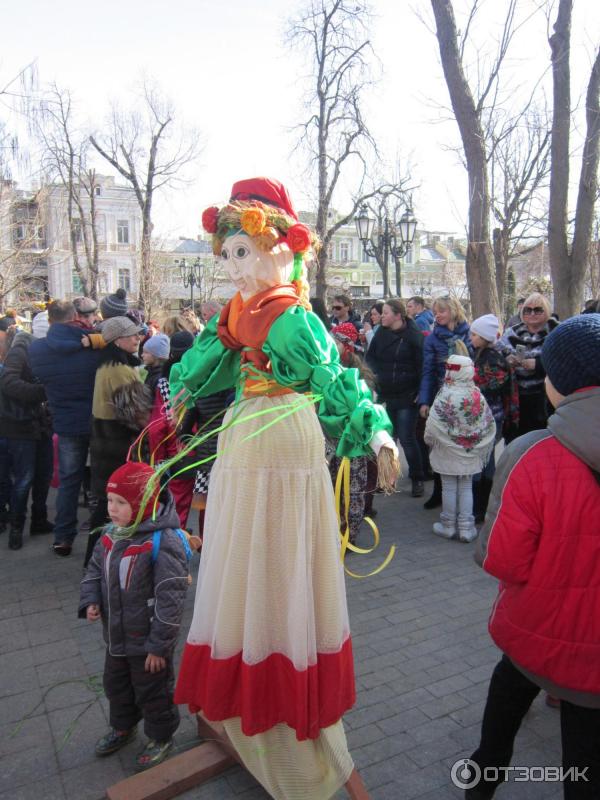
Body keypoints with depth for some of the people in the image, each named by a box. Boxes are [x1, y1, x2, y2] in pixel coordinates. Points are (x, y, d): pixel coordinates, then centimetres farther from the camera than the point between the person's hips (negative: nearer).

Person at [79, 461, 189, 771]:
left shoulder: (164, 541, -28)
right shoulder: (111, 533, -5)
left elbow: (170, 598, -25)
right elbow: (95, 570, 12)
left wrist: (159, 644, -20)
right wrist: (90, 601, -6)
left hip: (149, 642, -7)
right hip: (116, 635, 8)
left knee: (153, 691, 15)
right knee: (116, 685, 28)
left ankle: (161, 737, 40)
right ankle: (122, 727, 54)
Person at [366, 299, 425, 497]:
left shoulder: (413, 335, -8)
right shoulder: (381, 333, 7)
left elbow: (422, 365, -9)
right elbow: (370, 356, 15)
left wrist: (420, 393, -12)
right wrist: (376, 374, -2)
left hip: (406, 397, -5)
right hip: (384, 395, 5)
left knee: (407, 439, -3)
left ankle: (417, 479, 13)